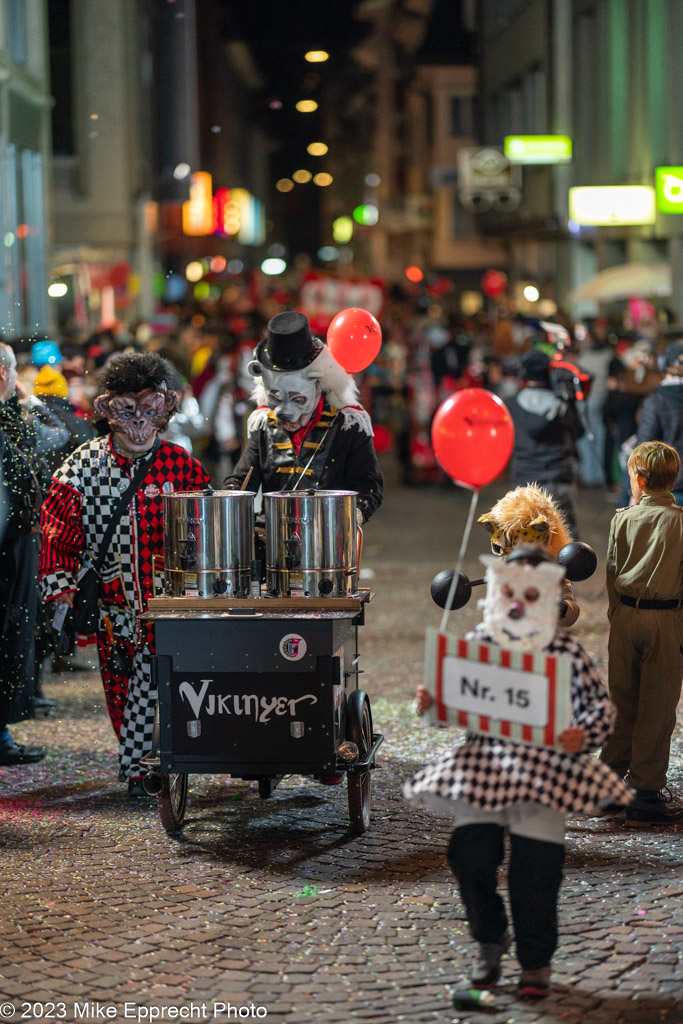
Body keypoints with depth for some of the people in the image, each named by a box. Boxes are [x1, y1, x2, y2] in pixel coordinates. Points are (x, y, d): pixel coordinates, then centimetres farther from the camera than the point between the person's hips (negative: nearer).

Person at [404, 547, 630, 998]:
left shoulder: (567, 651, -2)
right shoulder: (478, 642, 6)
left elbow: (601, 708, -2)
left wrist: (583, 735, -22)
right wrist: (431, 704, -7)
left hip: (545, 765, -3)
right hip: (484, 761, 3)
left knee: (535, 865, -5)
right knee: (470, 852, -3)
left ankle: (536, 960, 15)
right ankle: (490, 939, 24)